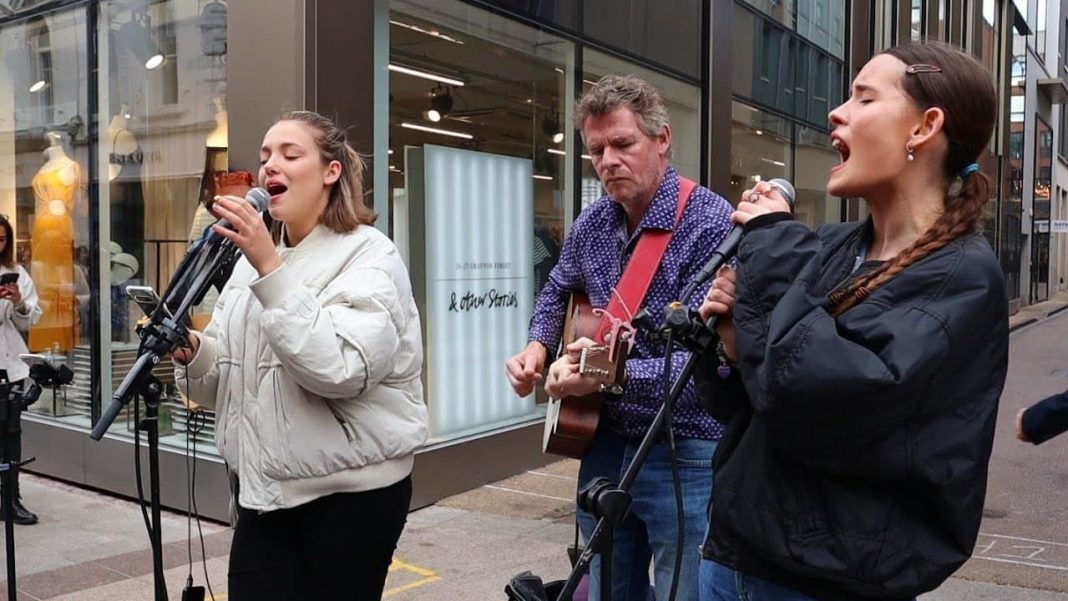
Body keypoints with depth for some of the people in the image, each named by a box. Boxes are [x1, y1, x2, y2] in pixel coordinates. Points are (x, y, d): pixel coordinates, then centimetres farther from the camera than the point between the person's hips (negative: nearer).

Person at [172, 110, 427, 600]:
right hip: (264, 490, 6)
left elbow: (341, 369, -25)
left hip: (350, 493, -5)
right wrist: (191, 352, -9)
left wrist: (271, 270, -26)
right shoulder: (252, 257, 11)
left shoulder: (368, 255, -9)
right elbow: (228, 379, 13)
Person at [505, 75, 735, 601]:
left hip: (686, 457, -6)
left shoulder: (712, 224, -18)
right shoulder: (592, 223, 4)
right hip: (604, 444, 6)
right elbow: (558, 291, 23)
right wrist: (538, 346, 4)